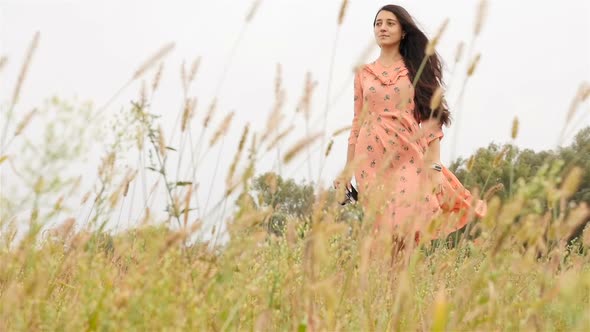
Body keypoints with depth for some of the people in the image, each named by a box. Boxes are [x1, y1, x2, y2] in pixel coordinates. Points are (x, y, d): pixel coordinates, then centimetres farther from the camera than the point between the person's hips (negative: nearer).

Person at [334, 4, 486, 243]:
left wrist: (435, 167, -9)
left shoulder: (417, 70, 6)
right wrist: (347, 169, 8)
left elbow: (432, 119, 0)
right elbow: (357, 122, 13)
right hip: (372, 159, 2)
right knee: (383, 229, 1)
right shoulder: (364, 73, 12)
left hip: (408, 158, -2)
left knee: (407, 228, -10)